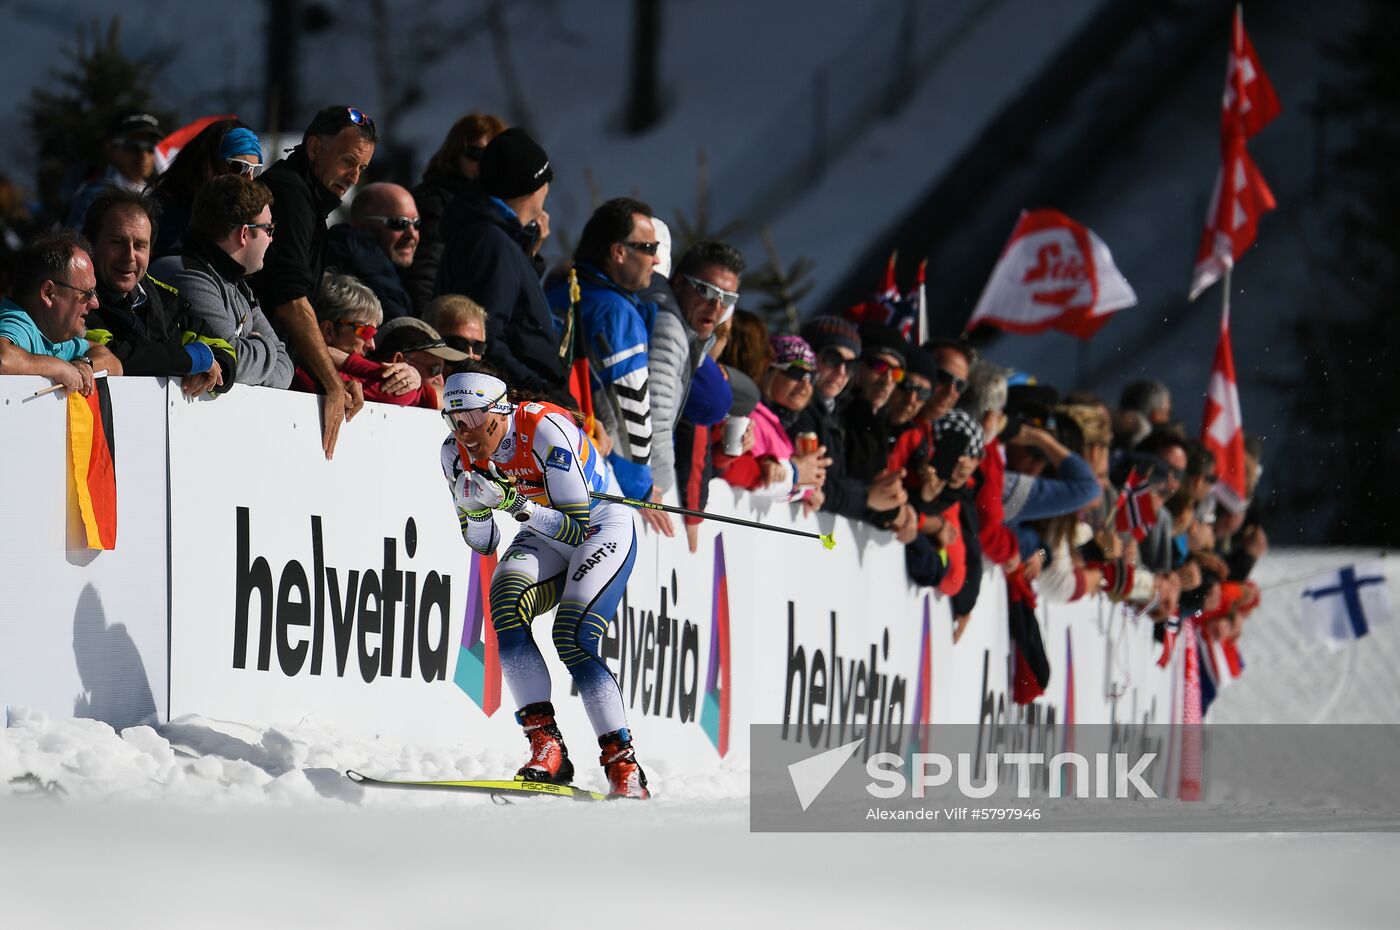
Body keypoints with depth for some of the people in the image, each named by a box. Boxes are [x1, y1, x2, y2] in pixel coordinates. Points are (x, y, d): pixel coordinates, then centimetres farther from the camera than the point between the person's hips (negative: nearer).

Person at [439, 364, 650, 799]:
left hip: (602, 527, -6)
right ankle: (546, 747, -25)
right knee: (506, 608, -25)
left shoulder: (544, 430, -31)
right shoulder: (458, 454, -12)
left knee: (573, 638, -25)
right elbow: (484, 544, -4)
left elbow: (578, 527, -30)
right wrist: (472, 506, -25)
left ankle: (624, 768, -17)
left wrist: (516, 504, -43)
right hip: (545, 536, 6)